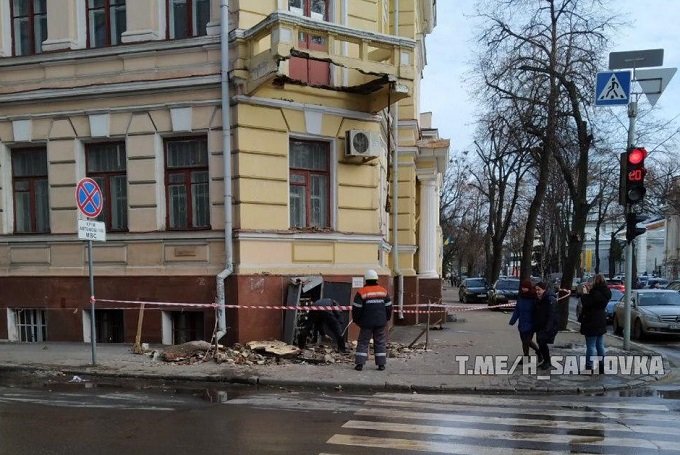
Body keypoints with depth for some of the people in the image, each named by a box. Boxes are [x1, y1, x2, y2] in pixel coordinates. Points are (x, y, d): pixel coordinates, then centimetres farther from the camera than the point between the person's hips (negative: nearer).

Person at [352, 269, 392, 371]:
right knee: (380, 342, 9)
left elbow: (356, 309, -7)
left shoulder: (361, 292, -7)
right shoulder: (383, 291, 4)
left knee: (363, 342, 4)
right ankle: (381, 364, 8)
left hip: (367, 323, -2)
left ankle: (359, 363, -2)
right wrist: (387, 319, 21)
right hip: (381, 322, 3)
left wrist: (356, 320, 7)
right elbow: (389, 307, 10)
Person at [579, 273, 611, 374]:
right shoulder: (605, 292, 6)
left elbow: (586, 304, -20)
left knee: (591, 346, -5)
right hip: (601, 321, 9)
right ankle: (601, 366, 22)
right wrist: (589, 292, 9)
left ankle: (589, 368, -3)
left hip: (592, 323, -9)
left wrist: (585, 294, -8)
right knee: (600, 345, 15)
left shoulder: (596, 293, -22)